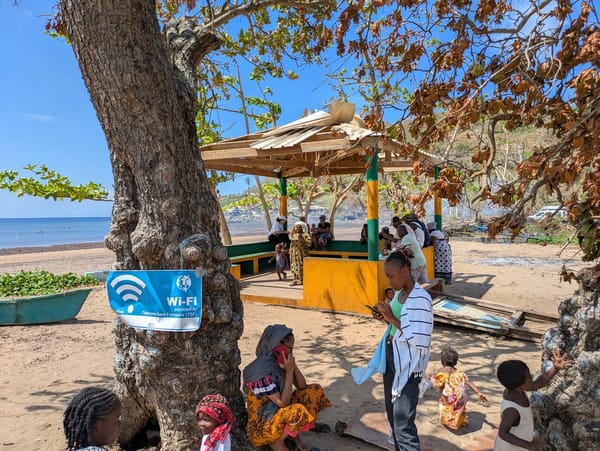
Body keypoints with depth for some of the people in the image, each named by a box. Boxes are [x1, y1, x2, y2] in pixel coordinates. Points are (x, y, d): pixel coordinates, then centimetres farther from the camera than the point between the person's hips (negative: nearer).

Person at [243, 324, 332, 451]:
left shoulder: (281, 361, -2)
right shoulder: (262, 370, -27)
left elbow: (302, 386, 1)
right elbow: (282, 403, -25)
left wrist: (293, 366, -12)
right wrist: (289, 371, -25)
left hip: (280, 412, 8)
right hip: (262, 422, -8)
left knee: (315, 390, -1)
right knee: (298, 410, -35)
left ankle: (293, 431, 5)